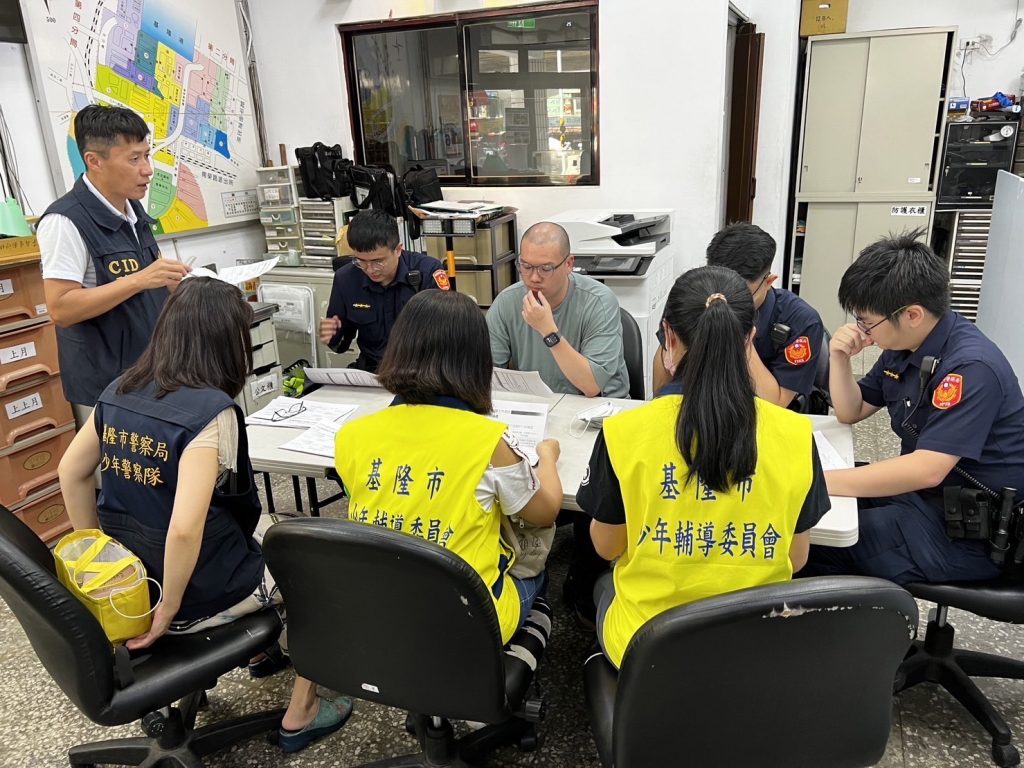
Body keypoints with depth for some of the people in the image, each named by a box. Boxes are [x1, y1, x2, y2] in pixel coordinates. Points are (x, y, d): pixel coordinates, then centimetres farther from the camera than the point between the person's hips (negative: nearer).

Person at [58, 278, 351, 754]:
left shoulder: (118, 391, -4)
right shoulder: (210, 410, -27)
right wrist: (169, 609, -18)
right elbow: (185, 529, -33)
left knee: (275, 529, 29)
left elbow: (71, 473, 8)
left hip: (129, 581, 8)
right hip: (201, 592, -7)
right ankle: (300, 715, 24)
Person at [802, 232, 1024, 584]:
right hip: (920, 494, 9)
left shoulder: (970, 367, -26)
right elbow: (851, 412, 12)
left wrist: (821, 481, -33)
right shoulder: (903, 345, 1)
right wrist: (840, 359, -6)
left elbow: (927, 470, -34)